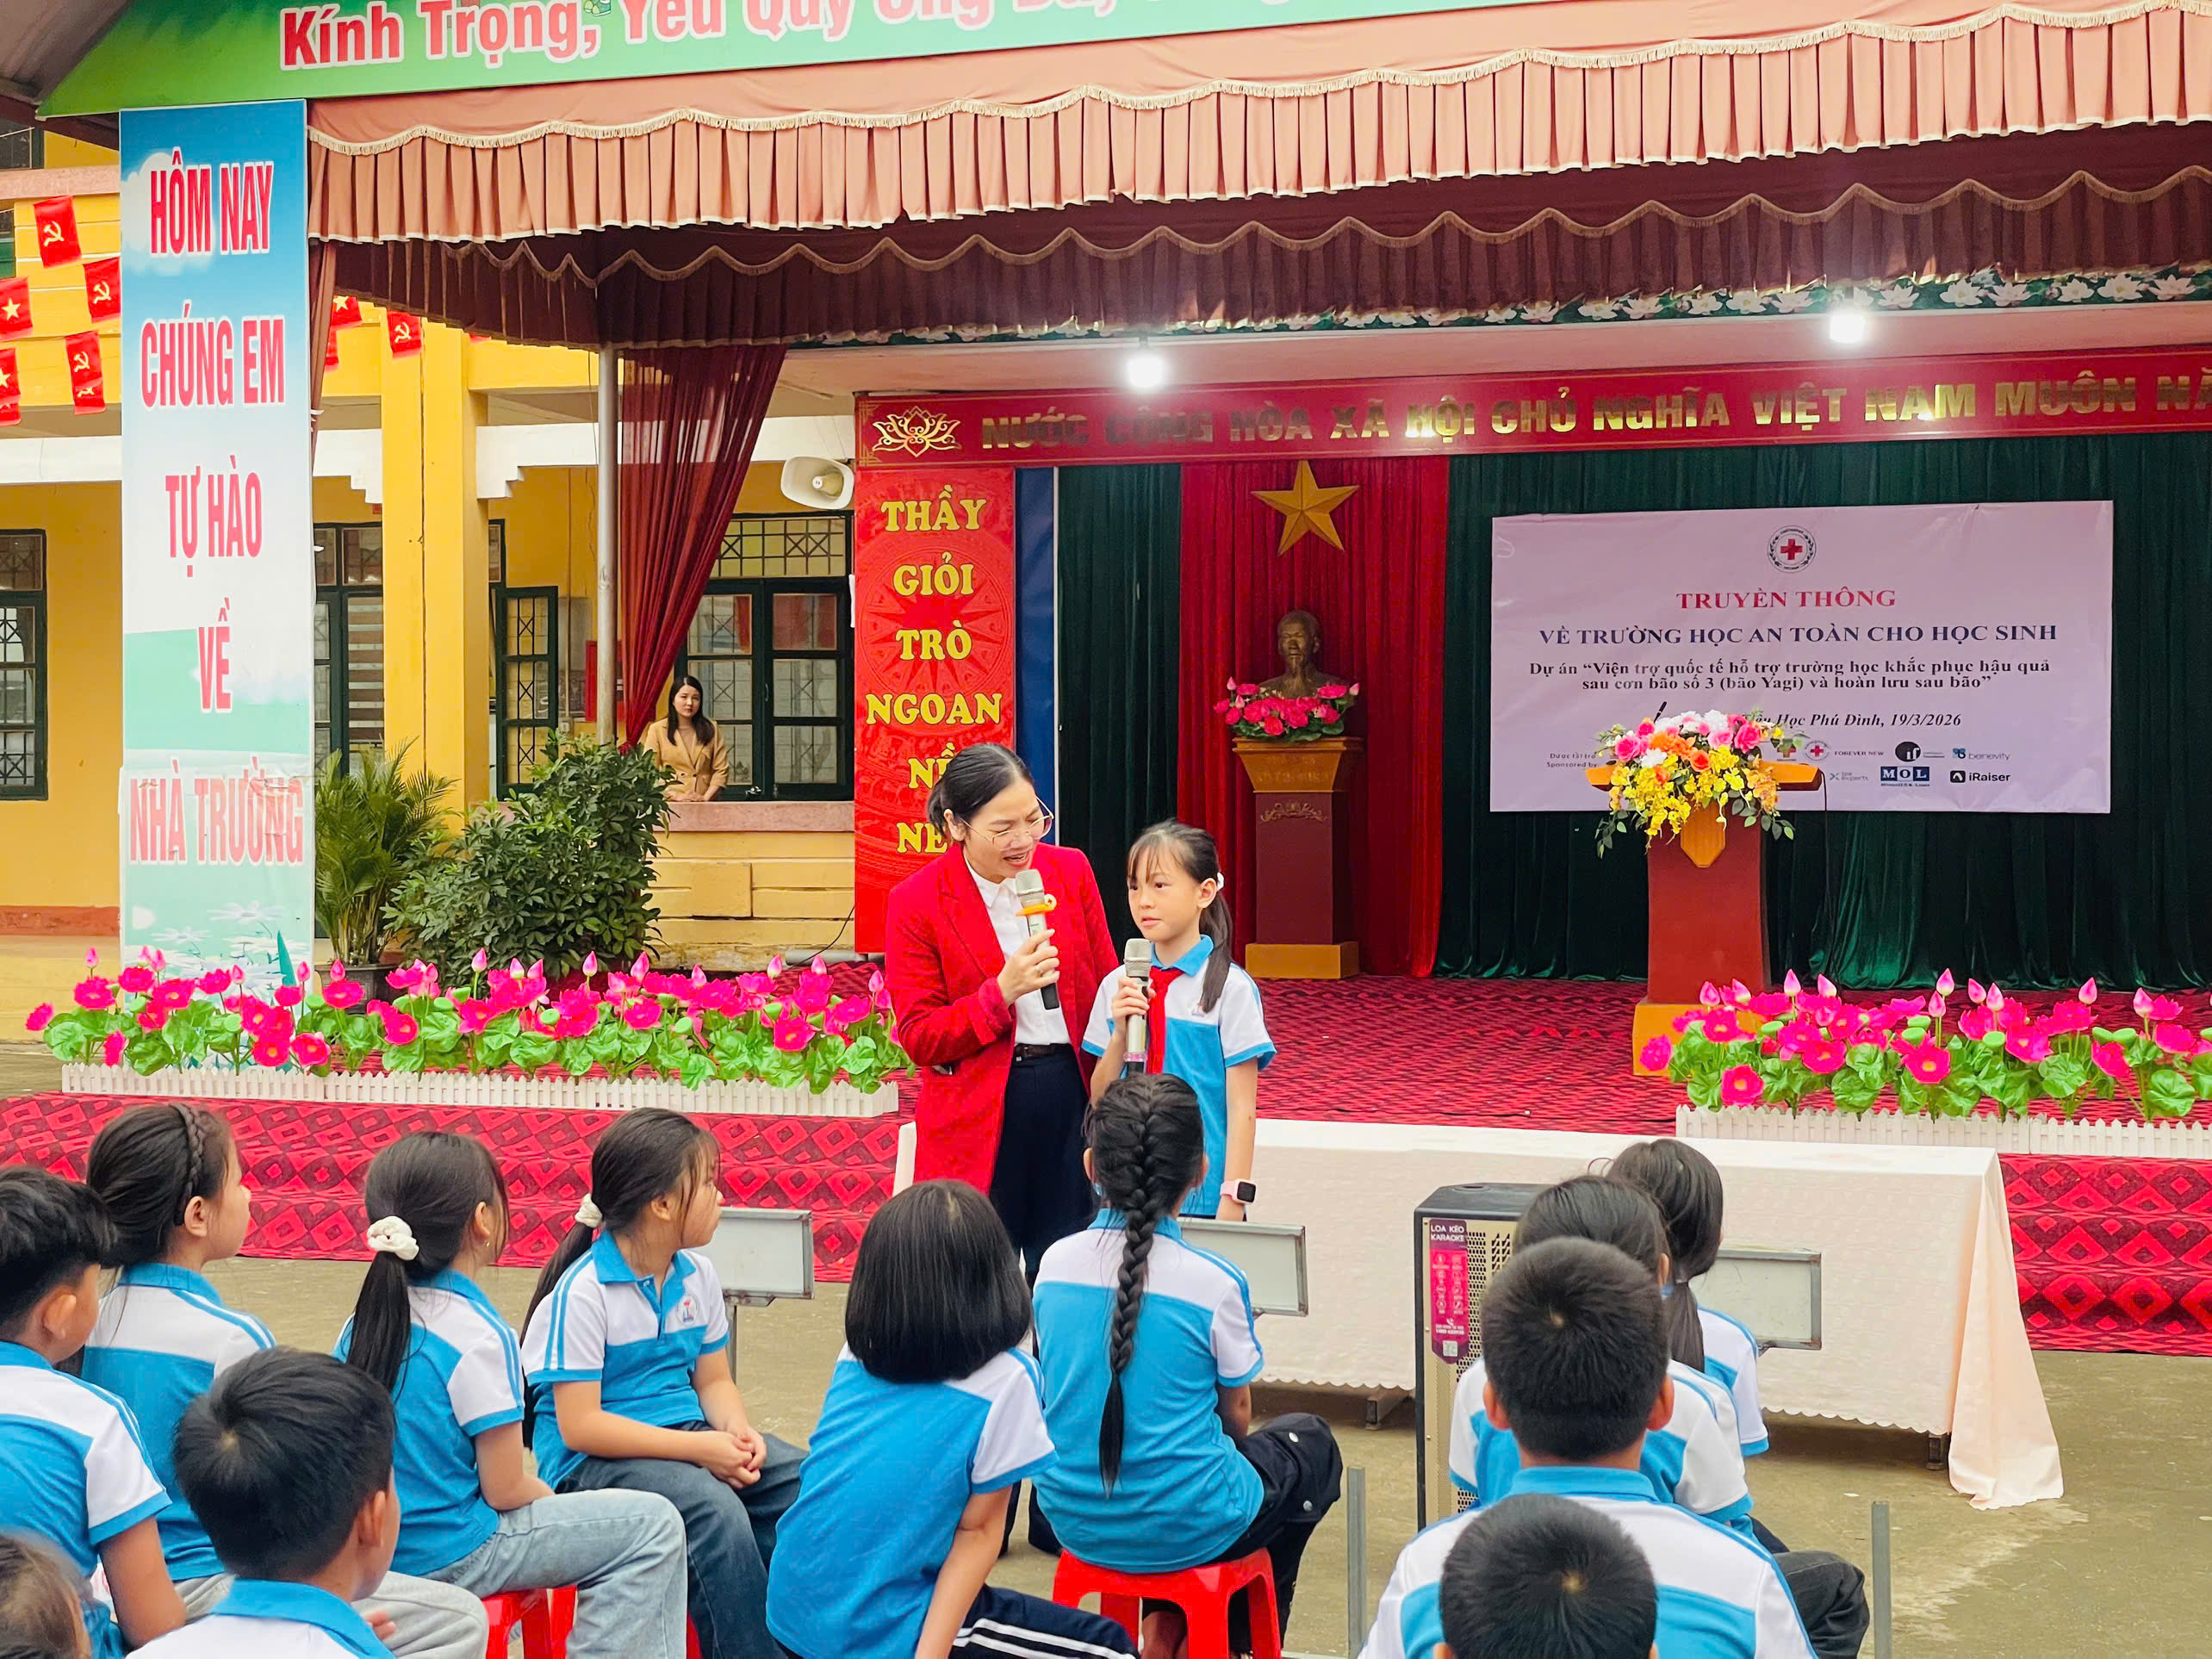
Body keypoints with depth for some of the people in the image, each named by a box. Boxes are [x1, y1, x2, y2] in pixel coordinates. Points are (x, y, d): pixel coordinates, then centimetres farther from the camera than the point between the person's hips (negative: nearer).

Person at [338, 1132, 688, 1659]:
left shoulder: (364, 1322, 2)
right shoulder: (479, 1338, -20)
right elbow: (506, 1489, -16)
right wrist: (555, 1501, 5)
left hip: (378, 1548, 8)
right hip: (450, 1554, -8)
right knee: (652, 1525, -4)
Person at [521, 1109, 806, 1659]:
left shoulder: (697, 1275, 7)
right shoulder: (583, 1291, -16)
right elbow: (579, 1425, -19)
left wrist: (738, 1431, -9)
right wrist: (698, 1449, -23)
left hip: (686, 1436, 7)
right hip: (593, 1458, -7)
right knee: (716, 1510, -34)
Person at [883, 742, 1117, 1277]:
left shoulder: (1071, 872, 3)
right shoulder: (915, 903, -6)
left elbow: (1107, 990, 12)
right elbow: (919, 1038, -6)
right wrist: (1002, 992, -20)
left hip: (1073, 1098, 3)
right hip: (977, 1119, -3)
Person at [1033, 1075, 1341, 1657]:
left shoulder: (1056, 1263, -6)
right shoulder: (1214, 1283, -18)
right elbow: (1237, 1416, -3)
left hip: (1074, 1518, 4)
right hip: (1184, 1530, -4)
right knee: (1311, 1443, 25)